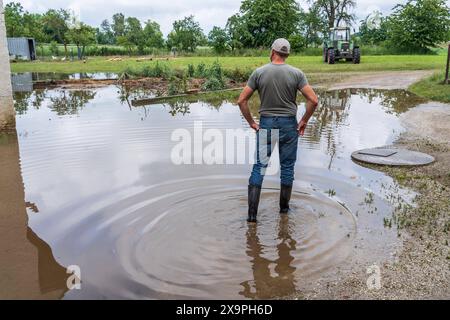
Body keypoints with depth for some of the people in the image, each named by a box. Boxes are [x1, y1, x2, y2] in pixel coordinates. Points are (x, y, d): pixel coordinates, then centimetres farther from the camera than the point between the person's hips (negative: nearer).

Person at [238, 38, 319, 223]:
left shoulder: (259, 73, -3)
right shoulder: (296, 74, -4)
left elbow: (241, 100, -5)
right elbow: (313, 100, -10)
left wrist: (251, 122, 4)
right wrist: (304, 121, 3)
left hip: (265, 124, 0)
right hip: (289, 124, 0)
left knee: (259, 166, 4)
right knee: (287, 167, 13)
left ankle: (252, 213, 0)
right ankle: (284, 208, 25)